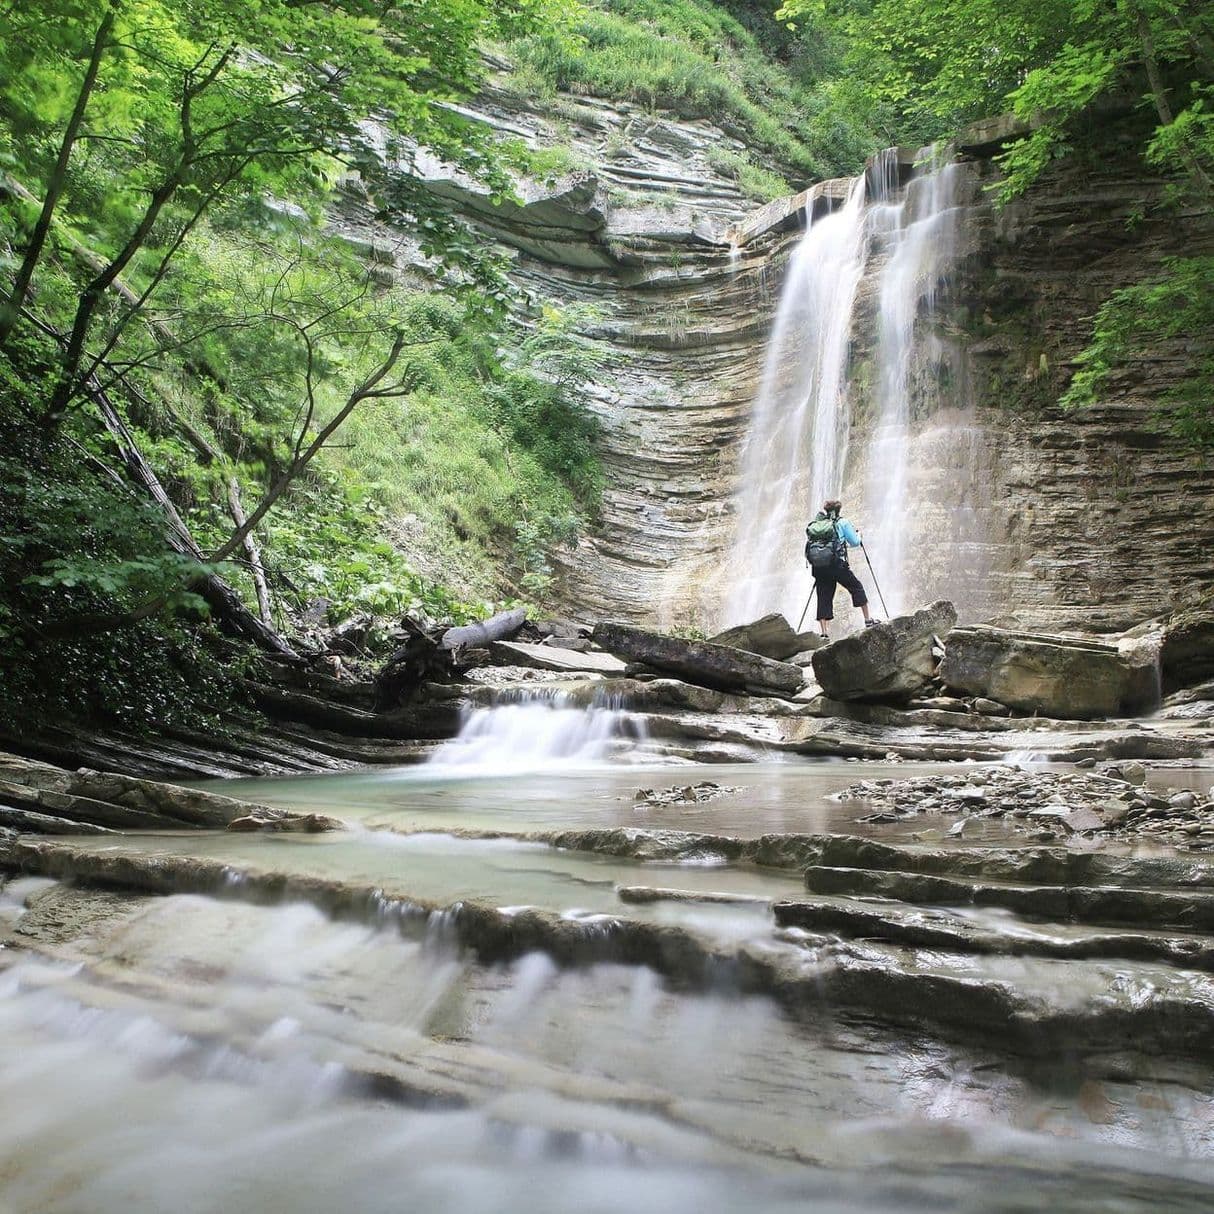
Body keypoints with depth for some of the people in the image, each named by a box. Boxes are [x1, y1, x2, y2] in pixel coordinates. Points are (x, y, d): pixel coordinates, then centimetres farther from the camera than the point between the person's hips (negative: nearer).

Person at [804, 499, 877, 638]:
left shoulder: (814, 524, 15)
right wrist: (858, 535, 32)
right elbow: (855, 543, 8)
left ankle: (823, 632, -2)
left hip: (818, 567, 3)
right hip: (837, 565, -3)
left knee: (823, 598, 5)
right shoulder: (842, 523, 4)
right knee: (857, 588, 14)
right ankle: (868, 620, 14)